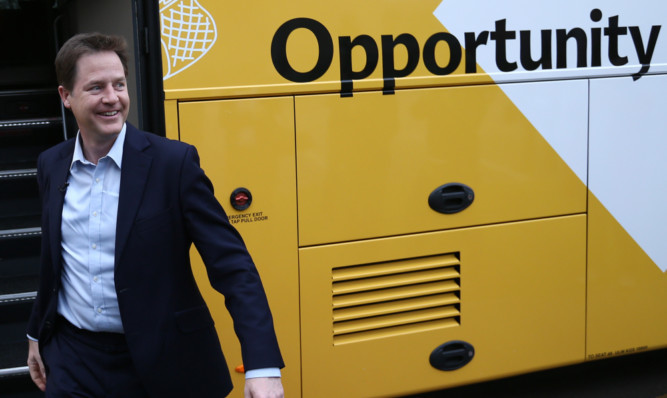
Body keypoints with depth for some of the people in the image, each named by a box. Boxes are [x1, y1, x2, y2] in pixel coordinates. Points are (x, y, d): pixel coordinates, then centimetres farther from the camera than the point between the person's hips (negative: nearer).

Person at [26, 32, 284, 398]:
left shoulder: (174, 162, -13)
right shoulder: (51, 166, 2)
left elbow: (232, 264, -17)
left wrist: (262, 366, -27)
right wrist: (36, 334, 24)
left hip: (161, 364, -3)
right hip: (73, 359, 4)